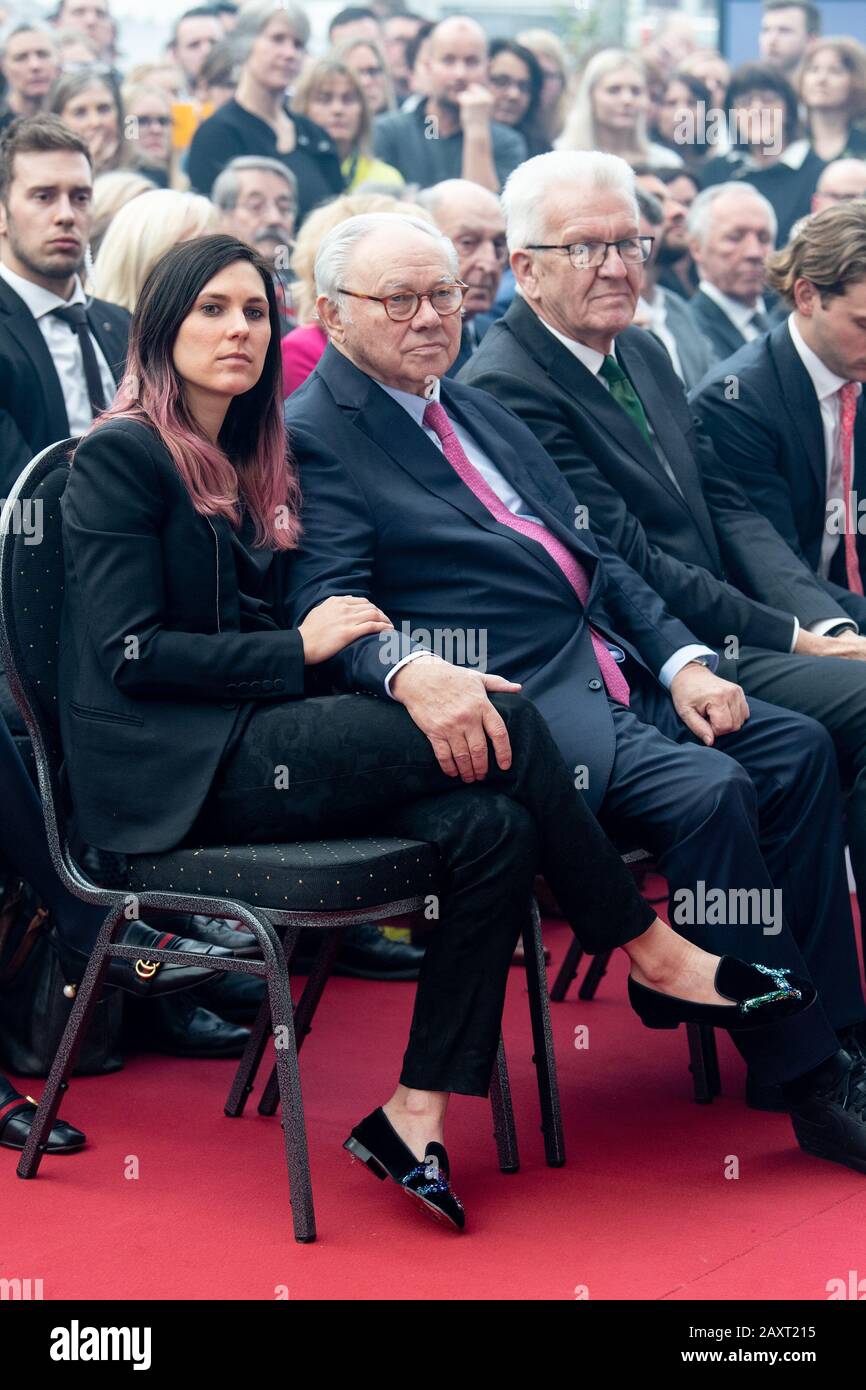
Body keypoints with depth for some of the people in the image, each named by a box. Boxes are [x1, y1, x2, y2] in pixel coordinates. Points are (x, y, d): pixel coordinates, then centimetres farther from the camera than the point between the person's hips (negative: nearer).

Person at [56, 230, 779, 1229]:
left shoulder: (259, 464, 22)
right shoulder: (121, 457, -3)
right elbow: (127, 653, -12)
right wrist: (298, 649, -10)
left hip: (258, 744, 8)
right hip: (180, 770, -8)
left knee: (489, 826, -21)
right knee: (502, 727, -20)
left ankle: (415, 1117, -21)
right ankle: (655, 959, -6)